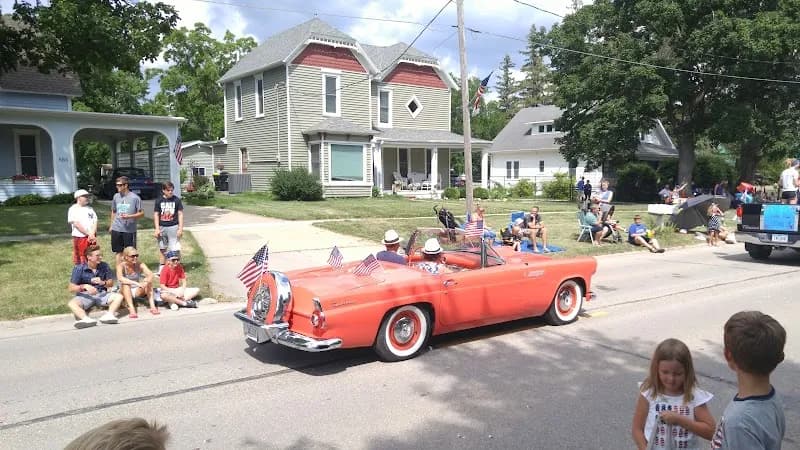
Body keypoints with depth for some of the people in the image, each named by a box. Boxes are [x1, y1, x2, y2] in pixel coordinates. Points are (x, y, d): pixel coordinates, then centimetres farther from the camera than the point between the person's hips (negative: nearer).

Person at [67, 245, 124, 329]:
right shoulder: (79, 268, -4)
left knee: (118, 296, -23)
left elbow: (111, 283, 10)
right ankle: (86, 319, -57)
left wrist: (103, 283, -14)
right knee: (72, 303, -32)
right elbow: (71, 288, -6)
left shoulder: (104, 266, 3)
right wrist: (84, 286, -25)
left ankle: (109, 315, -46)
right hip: (85, 295, -2)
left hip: (101, 294, 2)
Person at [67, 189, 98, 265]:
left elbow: (95, 222, 5)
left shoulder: (90, 208, 13)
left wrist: (92, 235, -11)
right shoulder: (73, 209, -2)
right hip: (79, 238, -5)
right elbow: (77, 224, -11)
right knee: (80, 260, 0)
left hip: (91, 238, 5)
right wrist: (89, 234, -15)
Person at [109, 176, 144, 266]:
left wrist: (129, 216, -18)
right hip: (116, 229, 4)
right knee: (118, 251, 12)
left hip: (130, 230, -4)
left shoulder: (135, 198, -6)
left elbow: (141, 213, -5)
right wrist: (111, 225, 16)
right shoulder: (116, 196, 7)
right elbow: (113, 212, 19)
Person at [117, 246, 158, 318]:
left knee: (148, 283, -23)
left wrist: (146, 280, -44)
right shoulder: (121, 266, -15)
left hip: (137, 291, 2)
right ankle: (131, 309, -42)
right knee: (125, 284, -32)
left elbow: (150, 274, -21)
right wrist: (136, 283, -44)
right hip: (126, 292, -2)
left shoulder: (140, 265, -8)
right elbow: (120, 278, -34)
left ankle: (152, 306, -31)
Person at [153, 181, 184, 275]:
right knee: (162, 249, 14)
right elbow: (156, 215, 5)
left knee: (175, 249, -4)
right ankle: (161, 268, 25)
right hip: (162, 227, 2)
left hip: (173, 227, -2)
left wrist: (180, 228, -4)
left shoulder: (176, 200, -2)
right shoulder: (159, 200, 2)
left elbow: (180, 214, 1)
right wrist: (157, 229, -1)